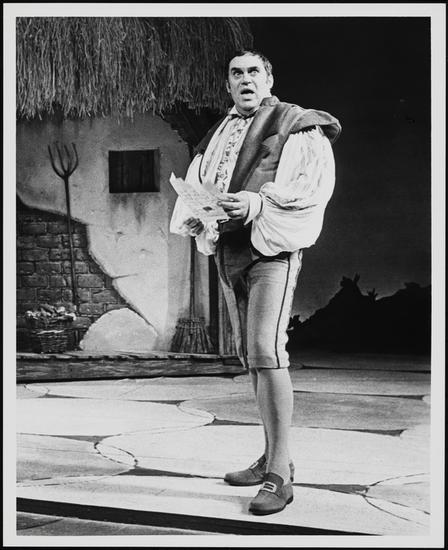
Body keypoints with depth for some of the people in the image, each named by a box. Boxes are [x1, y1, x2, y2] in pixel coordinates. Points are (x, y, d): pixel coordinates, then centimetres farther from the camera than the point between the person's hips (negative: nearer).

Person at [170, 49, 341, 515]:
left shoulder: (296, 124, 2)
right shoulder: (218, 135, 21)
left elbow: (314, 184, -11)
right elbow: (194, 186, 16)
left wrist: (259, 202, -24)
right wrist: (195, 213, -7)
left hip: (272, 248, -7)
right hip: (228, 249, 7)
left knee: (266, 352, -18)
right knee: (249, 356, 10)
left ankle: (280, 474, -15)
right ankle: (271, 458, 21)